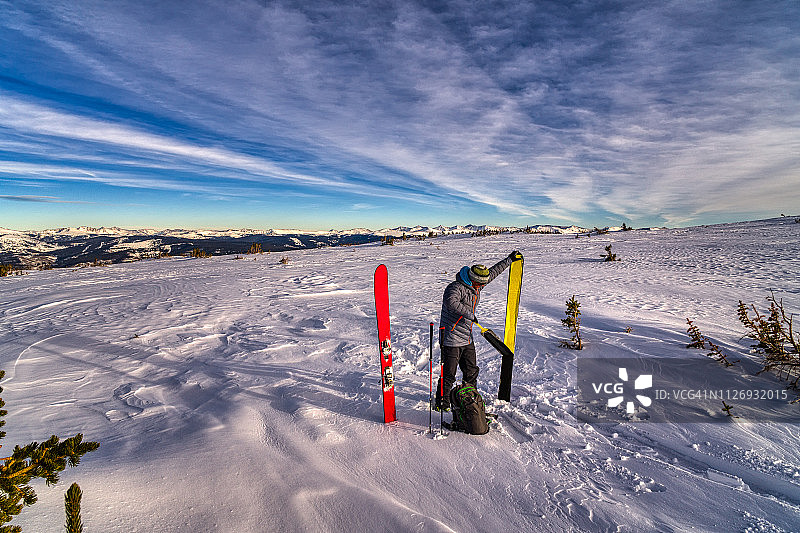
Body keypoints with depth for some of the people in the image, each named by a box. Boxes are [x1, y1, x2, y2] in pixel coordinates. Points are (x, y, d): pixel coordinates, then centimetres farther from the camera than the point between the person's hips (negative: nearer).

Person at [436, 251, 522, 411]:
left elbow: (494, 272, 18)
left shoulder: (475, 285, 7)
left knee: (471, 372, 17)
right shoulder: (456, 287, -19)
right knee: (448, 374, 2)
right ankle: (442, 404, 19)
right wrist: (469, 314, -36)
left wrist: (510, 259, 23)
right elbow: (451, 303, -39)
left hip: (467, 339, 8)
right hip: (451, 339, -8)